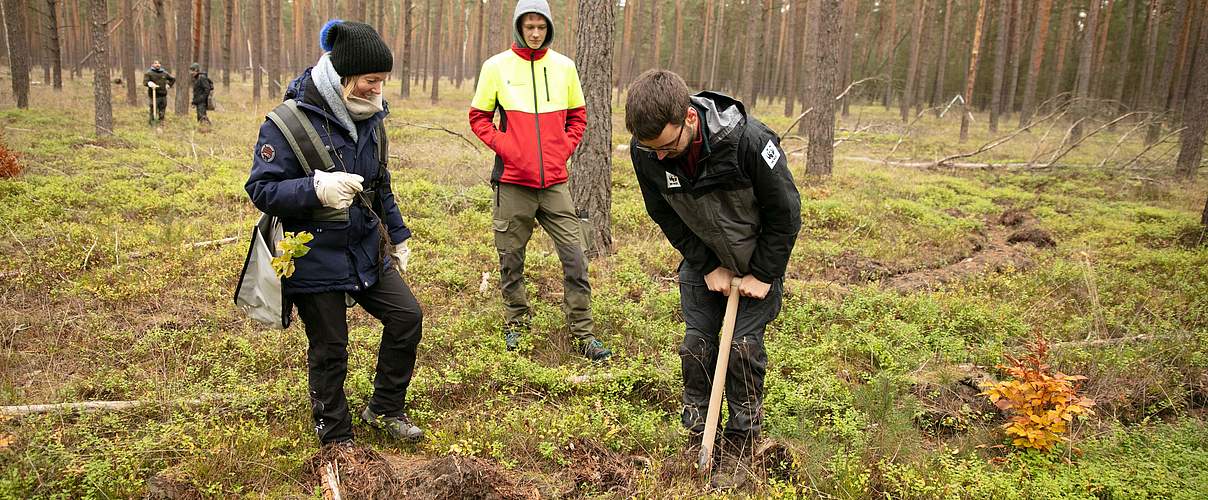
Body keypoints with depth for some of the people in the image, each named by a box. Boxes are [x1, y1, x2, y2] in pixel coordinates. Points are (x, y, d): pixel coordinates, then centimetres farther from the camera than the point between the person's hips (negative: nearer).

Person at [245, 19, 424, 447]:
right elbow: (261, 189, -18)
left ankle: (385, 410, 24)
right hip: (315, 260, -6)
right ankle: (336, 438, 26)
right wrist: (316, 188, -34)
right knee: (329, 351, 4)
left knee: (407, 316, 3)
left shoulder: (368, 118, 4)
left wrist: (398, 236, 19)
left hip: (366, 251, 6)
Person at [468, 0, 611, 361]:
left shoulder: (564, 66, 6)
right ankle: (516, 322, 28)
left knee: (574, 257, -2)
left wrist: (565, 148, 3)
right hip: (512, 182, -1)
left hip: (555, 180, 1)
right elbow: (479, 117, 6)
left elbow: (577, 115, 16)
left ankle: (583, 333, 7)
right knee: (511, 258, 8)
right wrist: (503, 146, -7)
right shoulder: (496, 66, 0)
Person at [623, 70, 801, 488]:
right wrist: (708, 267, -9)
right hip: (702, 262, 3)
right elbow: (665, 216, -6)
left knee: (744, 346, -4)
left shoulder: (748, 140, -35)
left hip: (757, 261, -3)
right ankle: (696, 440, 16)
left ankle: (739, 448, 11)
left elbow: (785, 211, -20)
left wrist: (762, 275, -15)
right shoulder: (645, 151, -23)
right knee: (696, 345, 1)